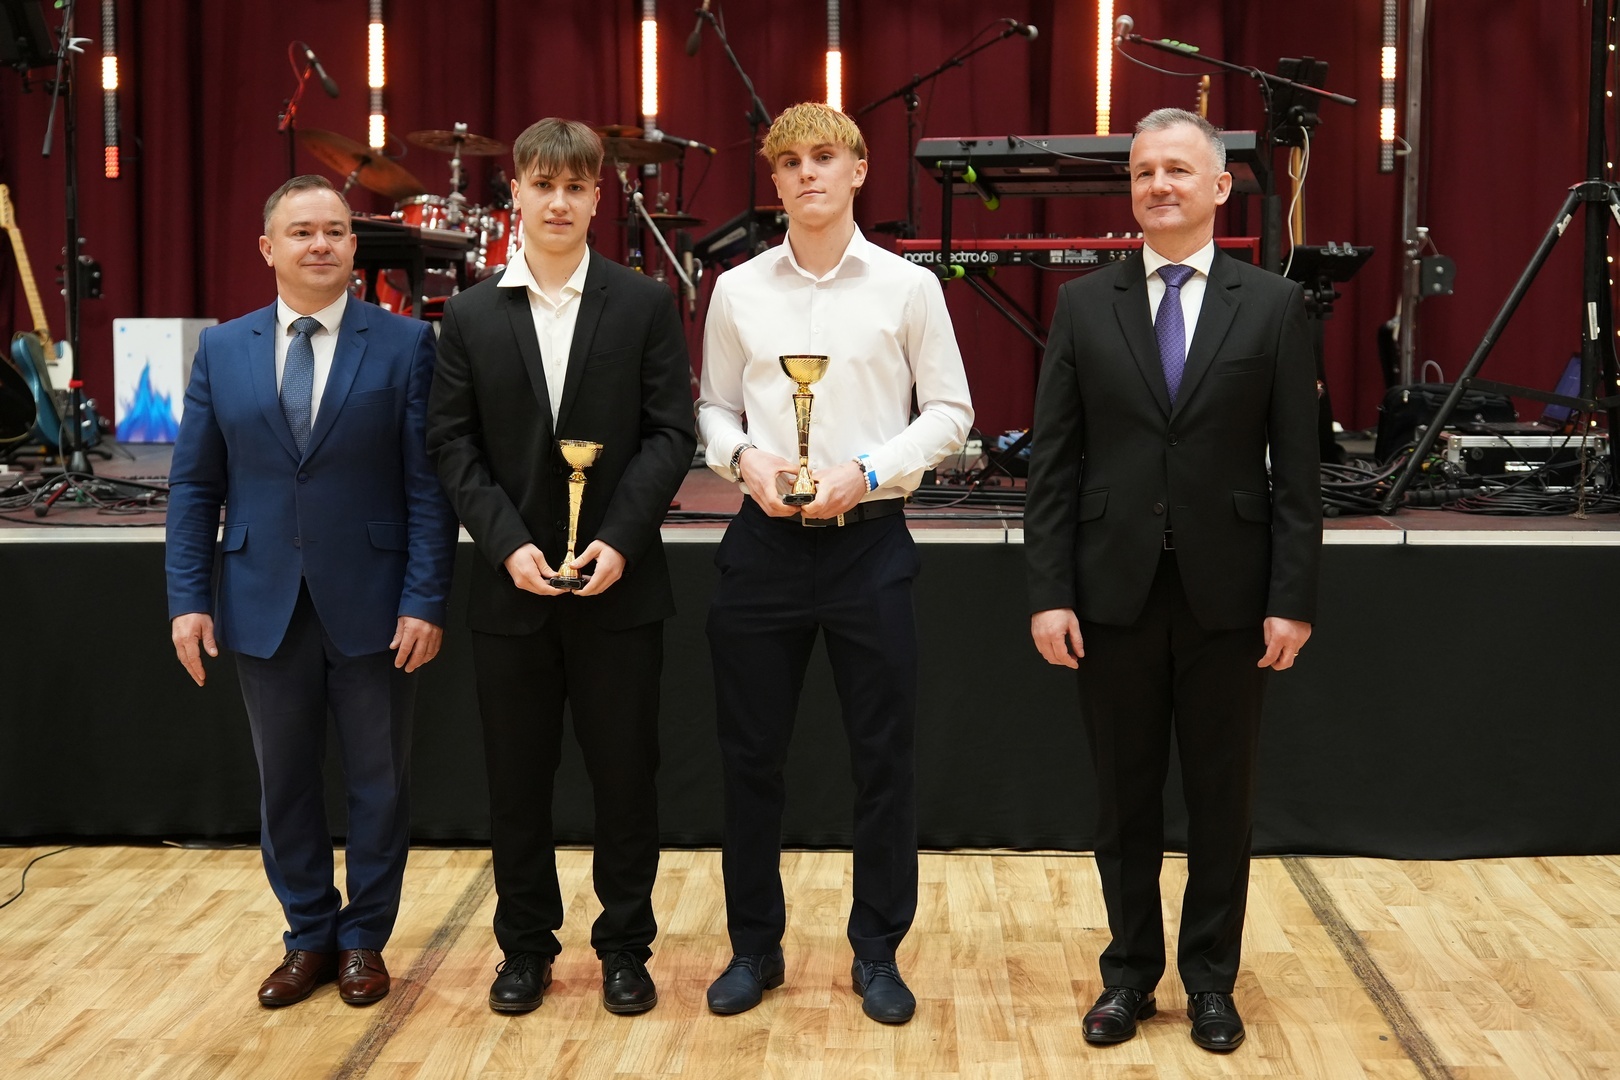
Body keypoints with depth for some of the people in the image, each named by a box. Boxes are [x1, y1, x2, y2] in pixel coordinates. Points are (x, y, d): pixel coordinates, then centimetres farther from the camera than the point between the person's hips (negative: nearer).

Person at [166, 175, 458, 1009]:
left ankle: (363, 940, 25)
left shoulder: (405, 345, -3)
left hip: (372, 606, -2)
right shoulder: (223, 349, 6)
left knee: (379, 782, 9)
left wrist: (425, 601, -12)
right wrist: (189, 597, -1)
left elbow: (428, 485, -6)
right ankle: (309, 937, 27)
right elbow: (194, 486, 6)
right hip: (264, 606, 3)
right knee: (284, 783, 12)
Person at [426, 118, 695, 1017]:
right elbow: (451, 444, 2)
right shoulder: (470, 316, 5)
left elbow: (671, 432, -4)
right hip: (512, 584, 1)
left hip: (619, 581, -1)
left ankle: (625, 946, 22)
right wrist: (508, 543, -11)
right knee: (516, 776, 9)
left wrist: (619, 540, -14)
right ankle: (525, 945, 24)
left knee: (625, 772, 7)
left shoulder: (644, 304, 1)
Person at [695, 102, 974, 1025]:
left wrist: (866, 471, -13)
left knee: (884, 756, 5)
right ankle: (756, 947, 24)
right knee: (751, 754, 8)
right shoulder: (738, 290, 5)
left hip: (869, 538, -1)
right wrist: (745, 457, -10)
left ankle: (877, 951, 21)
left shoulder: (908, 286, -1)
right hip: (766, 539, 2)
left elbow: (950, 411, 1)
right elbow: (715, 408, 11)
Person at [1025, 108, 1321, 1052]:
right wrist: (1049, 592, -5)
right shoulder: (1084, 305, 3)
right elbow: (1054, 465, 1)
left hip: (1225, 593, 0)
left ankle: (1211, 979, 25)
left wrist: (1293, 599, -6)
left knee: (1223, 799, 10)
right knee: (1126, 798, 10)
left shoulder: (1273, 305, 1)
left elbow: (1297, 468, -1)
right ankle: (1131, 974, 25)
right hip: (1115, 592, 1)